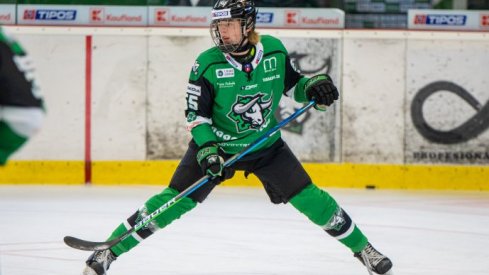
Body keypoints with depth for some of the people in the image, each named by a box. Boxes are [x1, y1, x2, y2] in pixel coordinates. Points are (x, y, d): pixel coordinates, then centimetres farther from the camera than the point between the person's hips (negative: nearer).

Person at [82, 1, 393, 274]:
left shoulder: (274, 50, -11)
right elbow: (196, 114, -13)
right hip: (215, 144, -2)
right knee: (175, 200, -13)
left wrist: (314, 87, -14)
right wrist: (206, 149, -27)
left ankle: (361, 247, 17)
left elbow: (292, 84, 6)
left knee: (308, 197, -2)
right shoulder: (207, 64, -18)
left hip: (265, 143, 2)